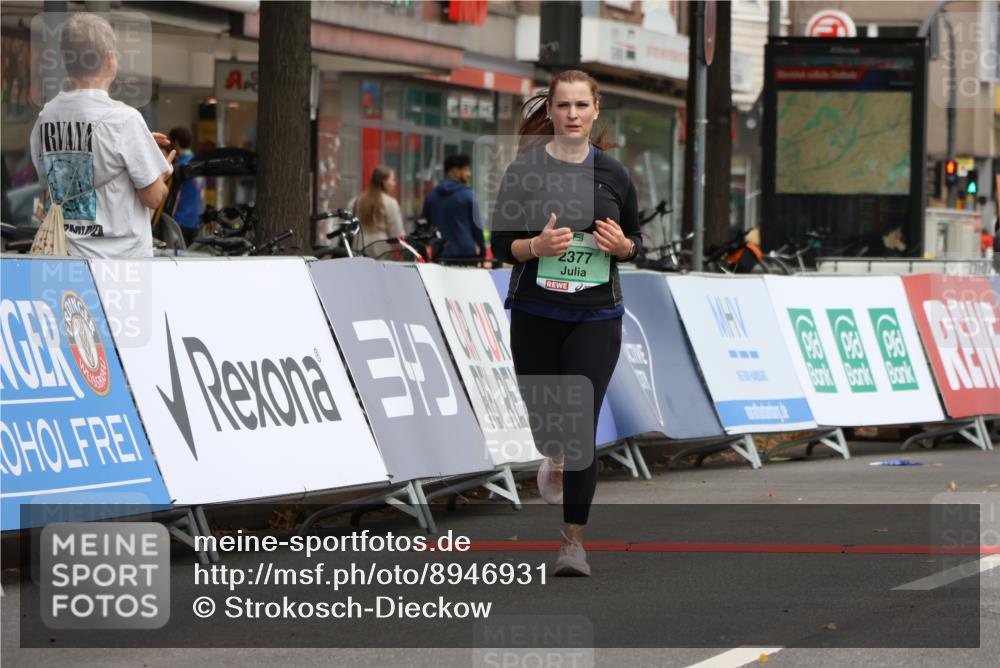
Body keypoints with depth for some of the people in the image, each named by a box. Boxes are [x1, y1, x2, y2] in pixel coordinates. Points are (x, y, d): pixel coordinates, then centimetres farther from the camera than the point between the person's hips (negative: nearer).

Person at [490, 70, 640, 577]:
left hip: (596, 316, 0)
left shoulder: (613, 174, 2)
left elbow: (635, 242, 12)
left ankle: (574, 541, -6)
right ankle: (556, 458, 51)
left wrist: (620, 245, -10)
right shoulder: (525, 169, -3)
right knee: (542, 412, 12)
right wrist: (537, 245, -21)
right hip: (534, 313, 1)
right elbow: (500, 245, -2)